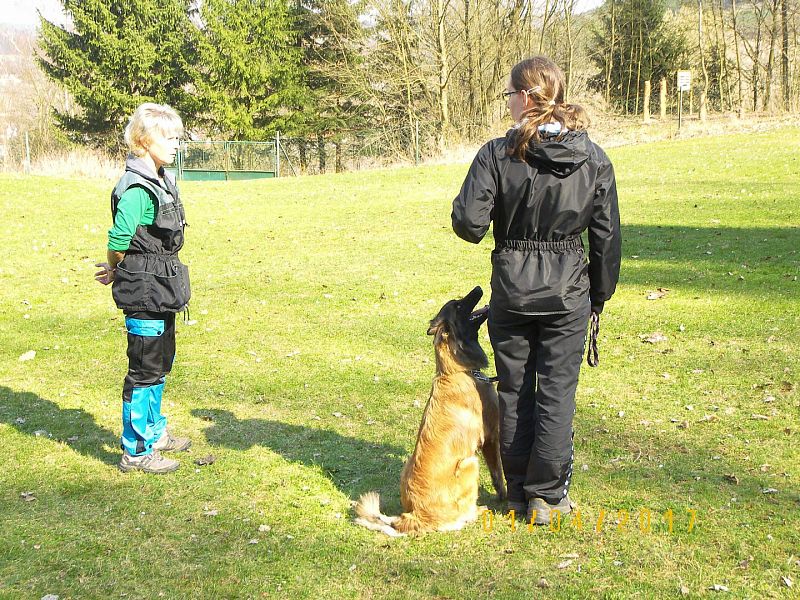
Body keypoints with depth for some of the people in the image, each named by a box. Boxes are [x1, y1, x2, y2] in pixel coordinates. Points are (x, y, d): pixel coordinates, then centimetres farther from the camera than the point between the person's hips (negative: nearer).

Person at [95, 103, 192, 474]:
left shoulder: (160, 180, 9)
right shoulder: (137, 189, -21)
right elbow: (118, 240, -21)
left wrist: (117, 269, 3)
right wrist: (116, 270, -2)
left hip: (160, 290, 10)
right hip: (144, 293, -10)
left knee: (161, 363, 21)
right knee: (145, 370, 0)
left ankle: (154, 432, 38)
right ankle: (136, 451, 13)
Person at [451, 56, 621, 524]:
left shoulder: (497, 154, -12)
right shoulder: (593, 157, -3)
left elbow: (469, 224, -16)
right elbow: (608, 235, 1)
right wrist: (601, 292, 12)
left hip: (511, 291, -1)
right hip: (569, 292, 1)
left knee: (514, 392, 13)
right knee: (557, 392, 8)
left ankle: (520, 494, 23)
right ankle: (547, 495, 13)